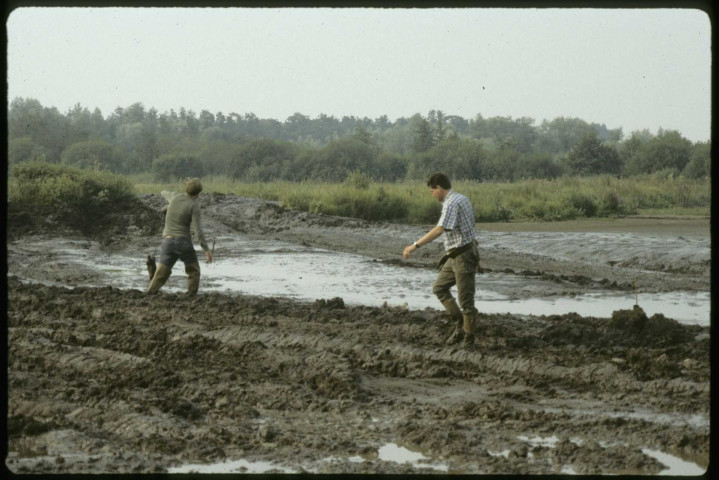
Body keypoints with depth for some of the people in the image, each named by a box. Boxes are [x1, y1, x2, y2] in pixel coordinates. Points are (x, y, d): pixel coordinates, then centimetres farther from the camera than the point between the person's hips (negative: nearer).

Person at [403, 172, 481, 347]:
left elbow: (439, 230, -32)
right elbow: (470, 224, 20)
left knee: (465, 299, -2)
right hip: (455, 257, 10)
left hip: (463, 256, -10)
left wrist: (415, 245, -36)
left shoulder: (451, 203, -19)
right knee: (439, 288, 14)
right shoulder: (462, 199, 11)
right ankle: (460, 324, 13)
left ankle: (468, 337, 6)